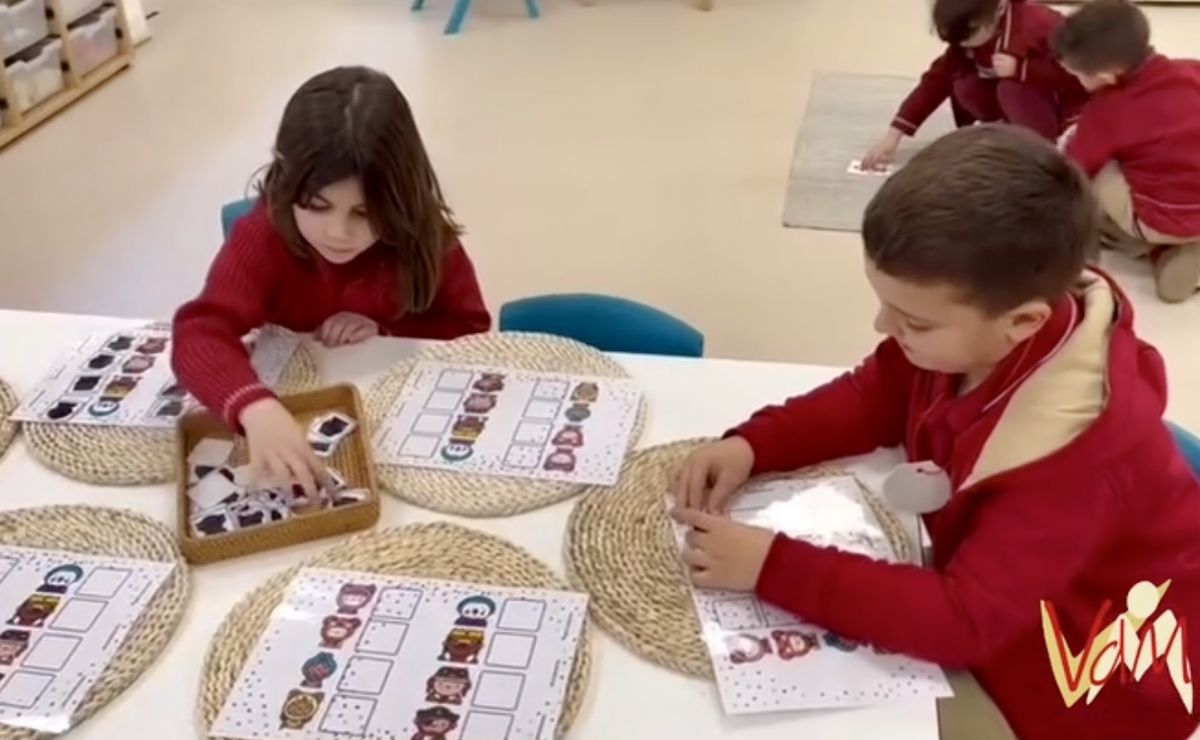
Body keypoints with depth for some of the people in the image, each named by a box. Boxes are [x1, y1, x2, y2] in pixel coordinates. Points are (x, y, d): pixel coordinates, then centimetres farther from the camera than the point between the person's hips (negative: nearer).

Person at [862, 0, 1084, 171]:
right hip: (1030, 104, 7)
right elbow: (937, 80, -11)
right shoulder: (968, 37, -10)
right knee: (964, 86, -17)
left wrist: (1019, 69, -38)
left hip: (1065, 106, -7)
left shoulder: (1039, 24, -30)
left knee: (1012, 89, -34)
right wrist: (893, 135, -18)